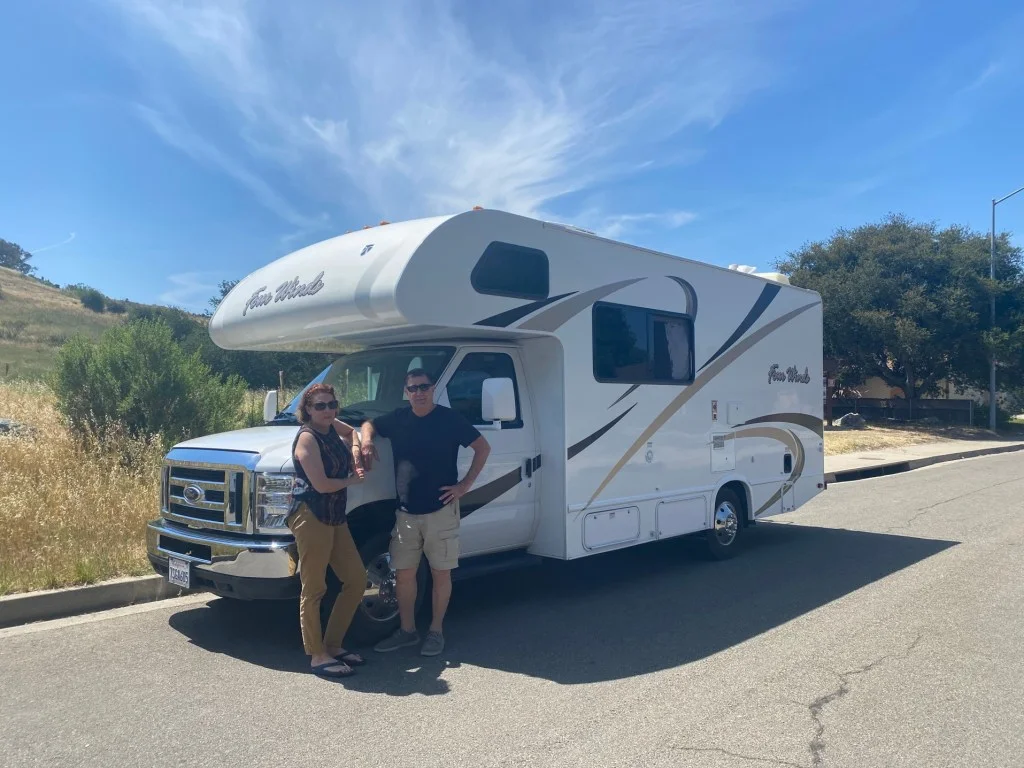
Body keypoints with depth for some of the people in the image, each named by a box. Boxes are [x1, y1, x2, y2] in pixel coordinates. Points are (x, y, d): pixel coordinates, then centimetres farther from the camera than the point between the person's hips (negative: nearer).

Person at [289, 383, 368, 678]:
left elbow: (351, 432, 33)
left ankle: (333, 645, 22)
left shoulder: (332, 428, 9)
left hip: (336, 518, 9)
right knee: (314, 590, -3)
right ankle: (317, 656, 7)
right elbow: (321, 484, -18)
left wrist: (354, 449, 12)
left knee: (356, 579, 11)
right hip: (311, 518, -9)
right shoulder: (307, 438, -13)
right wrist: (352, 480, -2)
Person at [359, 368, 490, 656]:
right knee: (404, 573, 9)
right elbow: (370, 424, 21)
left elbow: (482, 448, -3)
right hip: (406, 513, 4)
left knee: (441, 573, 5)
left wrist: (465, 484, -9)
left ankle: (436, 631, 20)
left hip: (441, 511, -4)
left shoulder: (450, 419, -7)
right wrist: (367, 441, -2)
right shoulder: (398, 419, 4)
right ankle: (407, 630, 25)